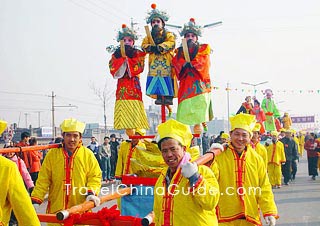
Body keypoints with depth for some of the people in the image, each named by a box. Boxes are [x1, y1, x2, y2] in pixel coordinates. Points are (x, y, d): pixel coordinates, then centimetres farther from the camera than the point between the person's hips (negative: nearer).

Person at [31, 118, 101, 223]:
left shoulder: (88, 154, 1)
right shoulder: (52, 154, 2)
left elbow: (95, 177, 5)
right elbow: (43, 180, 2)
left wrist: (91, 193, -13)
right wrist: (35, 201, -6)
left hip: (80, 209, 0)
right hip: (56, 209, 1)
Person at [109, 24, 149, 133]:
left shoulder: (138, 54, 12)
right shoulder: (116, 55, 16)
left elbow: (138, 69, -6)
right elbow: (114, 71, 0)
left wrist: (127, 57, -7)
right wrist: (122, 57, -6)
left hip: (134, 86, -1)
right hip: (122, 87, 2)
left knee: (135, 112, -9)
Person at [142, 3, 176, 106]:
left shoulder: (169, 34, 12)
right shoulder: (149, 36, 22)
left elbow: (171, 43, -6)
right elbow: (144, 45, 9)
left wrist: (160, 47, -18)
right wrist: (151, 47, -13)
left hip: (167, 62, -3)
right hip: (154, 62, 3)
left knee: (167, 79, -10)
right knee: (155, 80, -6)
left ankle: (168, 96, -9)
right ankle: (159, 97, -2)